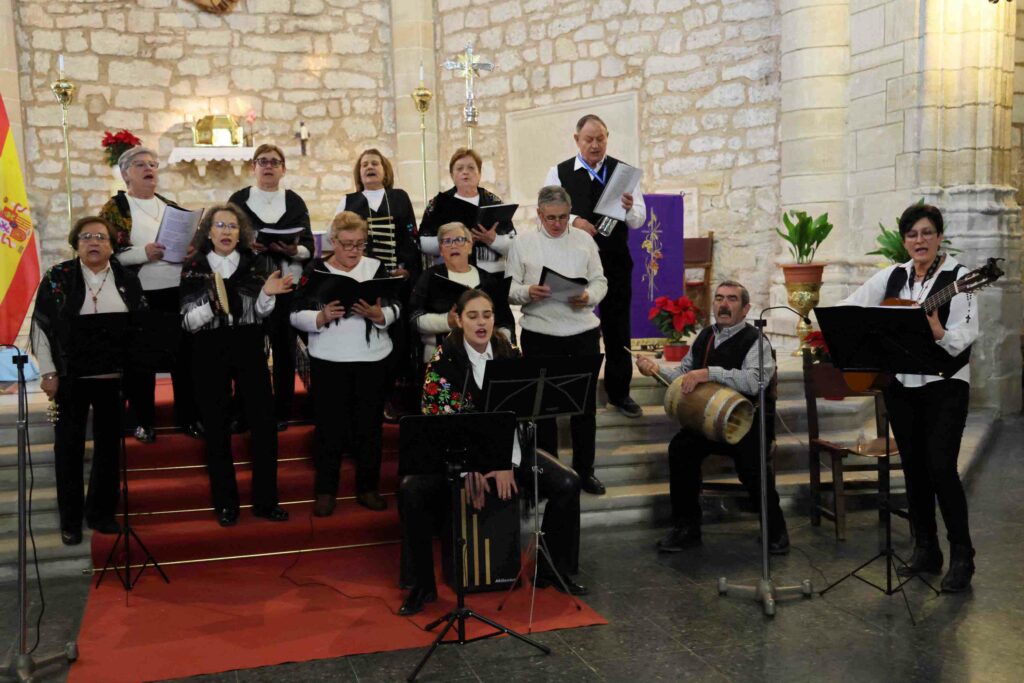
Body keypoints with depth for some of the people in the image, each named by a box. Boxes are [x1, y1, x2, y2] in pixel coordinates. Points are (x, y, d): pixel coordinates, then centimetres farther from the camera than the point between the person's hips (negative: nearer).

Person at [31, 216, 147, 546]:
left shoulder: (127, 279, 5)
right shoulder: (57, 278, -1)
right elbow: (41, 326, -2)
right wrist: (48, 373, -8)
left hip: (114, 377, 2)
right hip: (71, 377, -2)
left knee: (109, 444, 10)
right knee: (69, 446, 6)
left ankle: (101, 512, 24)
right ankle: (70, 519, 18)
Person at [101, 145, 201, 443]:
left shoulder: (171, 206, 14)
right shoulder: (114, 208, -1)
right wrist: (142, 253, -21)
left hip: (179, 293, 4)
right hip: (140, 296, -4)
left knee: (184, 354, 8)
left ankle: (187, 416, 20)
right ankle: (143, 420, 17)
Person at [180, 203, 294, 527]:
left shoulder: (256, 263, 5)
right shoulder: (194, 267, 2)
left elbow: (260, 314, 3)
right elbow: (187, 322, -4)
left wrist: (267, 294, -17)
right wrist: (212, 306, -22)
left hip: (249, 348, 1)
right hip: (210, 352, -1)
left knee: (264, 422, -1)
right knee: (217, 427, 5)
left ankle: (265, 500, 12)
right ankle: (225, 503, 16)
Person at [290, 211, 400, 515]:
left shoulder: (377, 268, 5)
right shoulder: (316, 271, 1)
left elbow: (394, 310, 1)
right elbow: (297, 316, -2)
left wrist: (376, 313, -19)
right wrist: (322, 316, -20)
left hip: (373, 358, 2)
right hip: (329, 361, -1)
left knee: (370, 424, 7)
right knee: (330, 425, 3)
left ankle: (368, 488, 20)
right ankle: (326, 491, 16)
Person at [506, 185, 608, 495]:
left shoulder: (584, 239, 7)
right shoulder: (522, 244, 2)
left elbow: (600, 281, 6)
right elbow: (509, 288, -1)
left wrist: (589, 297, -14)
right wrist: (527, 292, -22)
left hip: (583, 332, 1)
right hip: (540, 334, -1)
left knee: (585, 403, 8)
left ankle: (584, 469, 22)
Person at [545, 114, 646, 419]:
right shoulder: (559, 173, 2)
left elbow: (639, 220, -1)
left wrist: (629, 209, -23)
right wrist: (573, 221, -22)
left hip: (615, 260, 1)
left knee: (617, 326, 8)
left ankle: (619, 392, 20)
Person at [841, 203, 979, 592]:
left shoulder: (958, 276, -6)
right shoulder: (892, 276, 8)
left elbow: (966, 335, -16)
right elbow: (849, 309, 11)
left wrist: (937, 332, -35)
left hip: (944, 385, -5)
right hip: (900, 384, 5)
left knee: (941, 468, -10)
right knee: (913, 468, 9)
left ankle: (962, 557, 4)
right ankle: (925, 551, 21)